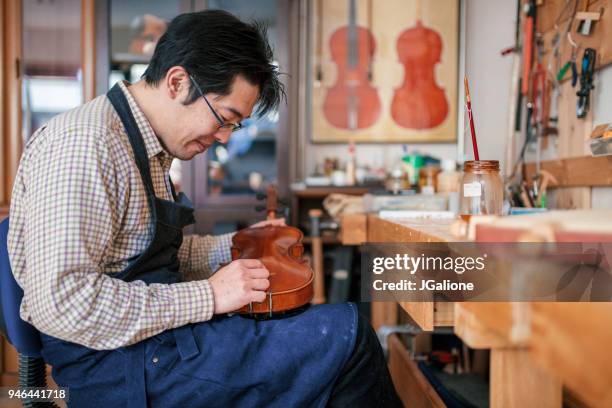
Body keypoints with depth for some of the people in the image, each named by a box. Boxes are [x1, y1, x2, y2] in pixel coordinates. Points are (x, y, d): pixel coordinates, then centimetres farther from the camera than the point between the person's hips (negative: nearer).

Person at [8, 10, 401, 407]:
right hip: (121, 365, -9)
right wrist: (206, 296, -22)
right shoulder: (83, 144, -19)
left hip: (153, 333, 10)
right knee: (347, 331, -16)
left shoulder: (150, 147, 12)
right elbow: (59, 300, -25)